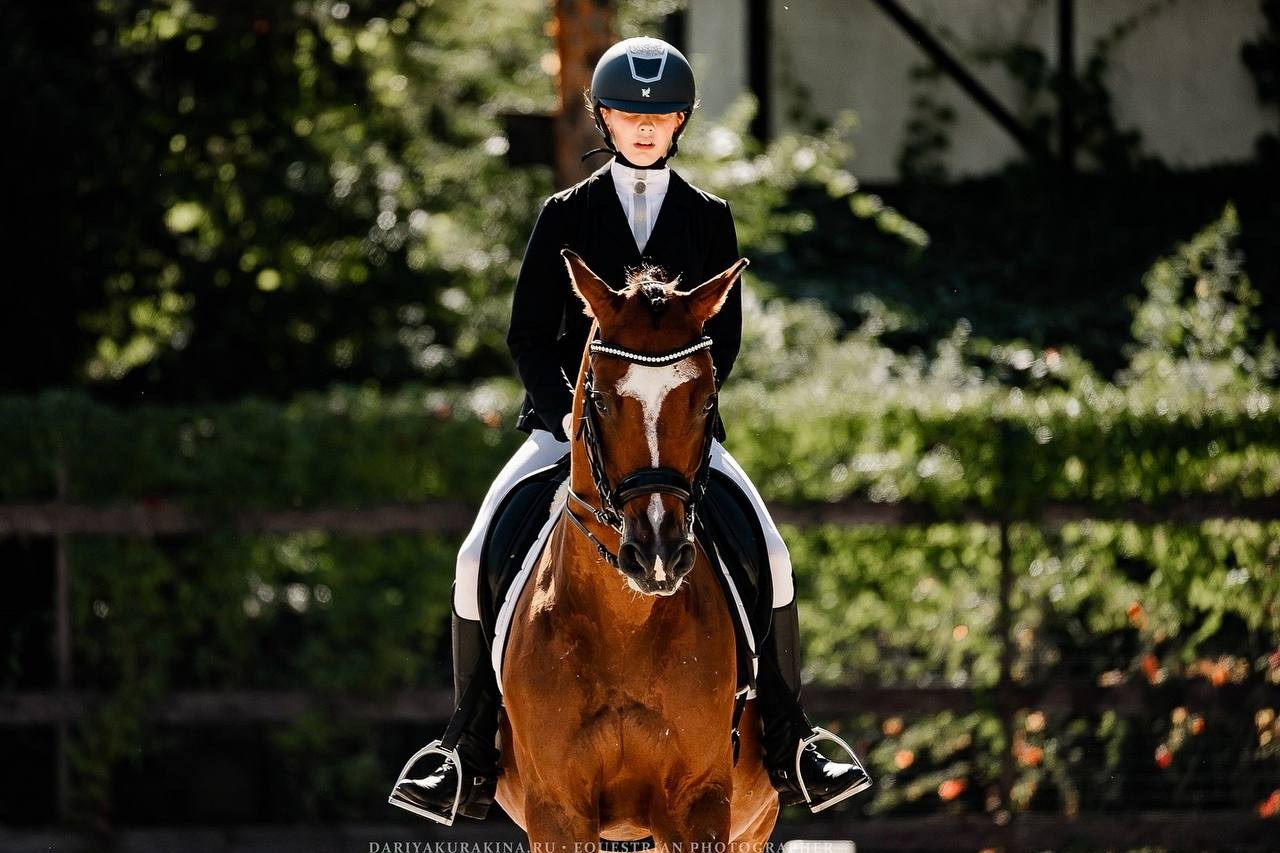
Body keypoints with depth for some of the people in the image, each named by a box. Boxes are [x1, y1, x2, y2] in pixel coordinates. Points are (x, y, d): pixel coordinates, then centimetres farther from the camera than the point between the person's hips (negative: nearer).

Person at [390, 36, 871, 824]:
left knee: (769, 557, -20)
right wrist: (568, 410, -12)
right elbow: (530, 336, 4)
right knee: (480, 560, -19)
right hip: (571, 419, 0)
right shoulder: (566, 217, 7)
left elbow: (724, 336, 4)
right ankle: (472, 765, -10)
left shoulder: (709, 219, 8)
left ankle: (790, 751, -8)